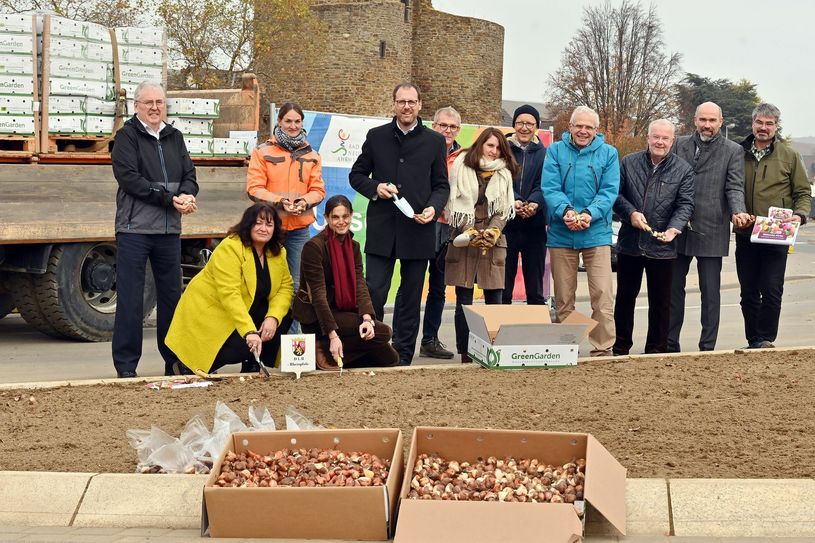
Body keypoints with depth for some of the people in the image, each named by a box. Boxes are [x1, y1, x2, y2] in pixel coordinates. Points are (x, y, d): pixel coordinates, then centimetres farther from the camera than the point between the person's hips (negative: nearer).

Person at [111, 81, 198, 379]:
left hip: (169, 230, 6)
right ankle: (126, 366, 2)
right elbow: (129, 178, -14)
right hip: (134, 228, -5)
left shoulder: (174, 137, 16)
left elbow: (189, 175, 10)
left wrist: (186, 195, -14)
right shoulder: (127, 136, -2)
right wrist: (170, 199, -17)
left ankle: (174, 361, 19)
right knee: (130, 298, -4)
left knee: (171, 295, 10)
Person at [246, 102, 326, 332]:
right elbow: (254, 188, -6)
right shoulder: (263, 152, 0)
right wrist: (279, 201, -20)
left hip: (300, 228, 3)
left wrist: (305, 201, -13)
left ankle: (293, 332, 14)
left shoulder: (311, 155, 11)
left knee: (296, 285, 6)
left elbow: (318, 190, 8)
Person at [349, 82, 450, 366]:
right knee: (373, 293, -6)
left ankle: (403, 358, 17)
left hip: (418, 230, 1)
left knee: (410, 298, 8)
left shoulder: (434, 141, 6)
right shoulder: (376, 137, 6)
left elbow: (441, 185, 9)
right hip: (382, 229, -1)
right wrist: (375, 188, -8)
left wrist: (433, 207, -10)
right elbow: (356, 175, 12)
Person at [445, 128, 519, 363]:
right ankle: (465, 353, 1)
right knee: (464, 301, -2)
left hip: (493, 240, 2)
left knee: (494, 299, 0)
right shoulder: (462, 167, 3)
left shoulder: (504, 173, 12)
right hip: (464, 238, -2)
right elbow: (455, 203, -2)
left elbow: (503, 209, 8)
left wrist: (492, 232, -9)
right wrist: (470, 232, -11)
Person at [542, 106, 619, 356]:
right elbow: (550, 188, -5)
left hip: (596, 233, -1)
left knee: (602, 296, -7)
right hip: (561, 234, 1)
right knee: (563, 298, 8)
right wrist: (566, 211, -23)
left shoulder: (608, 153, 4)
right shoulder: (556, 151, 4)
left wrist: (590, 213, -21)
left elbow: (609, 191, -4)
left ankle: (603, 349, -1)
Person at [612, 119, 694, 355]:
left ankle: (656, 350, 15)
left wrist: (674, 228, -22)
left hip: (662, 246, -1)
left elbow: (685, 204, -5)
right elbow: (616, 193, 5)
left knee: (660, 301, 5)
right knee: (625, 297, 11)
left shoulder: (683, 169, 0)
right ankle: (620, 348, 20)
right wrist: (630, 213, -12)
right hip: (629, 244, 1)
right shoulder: (629, 163, 4)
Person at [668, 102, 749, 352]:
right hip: (677, 229, 3)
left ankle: (707, 348, 9)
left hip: (711, 233, -3)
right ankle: (670, 345, 18)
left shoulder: (733, 151, 2)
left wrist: (738, 212, -25)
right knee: (673, 289, 9)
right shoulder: (680, 144, 9)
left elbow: (735, 188, -4)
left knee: (710, 293, 2)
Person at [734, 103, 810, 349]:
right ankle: (753, 342, 16)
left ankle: (765, 340, 1)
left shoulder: (789, 155, 4)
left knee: (771, 291, -8)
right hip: (745, 236, 3)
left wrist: (799, 214, -11)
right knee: (748, 292, 8)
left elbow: (803, 192, 7)